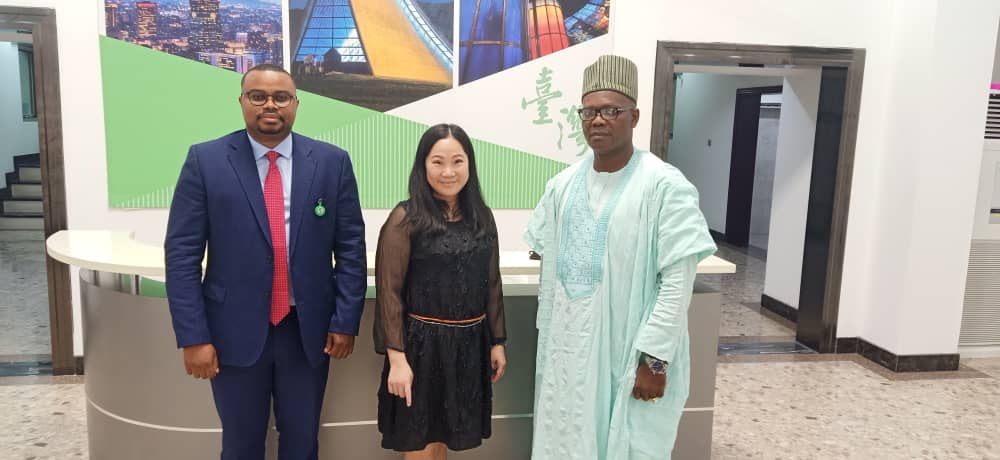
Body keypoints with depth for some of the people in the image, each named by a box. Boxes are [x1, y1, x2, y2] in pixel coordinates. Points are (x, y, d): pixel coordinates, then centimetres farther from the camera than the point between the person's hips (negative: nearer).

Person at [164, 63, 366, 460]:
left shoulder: (332, 162, -1)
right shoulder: (205, 160, -4)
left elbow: (351, 248, 1)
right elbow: (182, 253, -5)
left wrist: (346, 321, -3)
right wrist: (193, 336, -9)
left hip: (308, 330, 1)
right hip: (235, 331, -1)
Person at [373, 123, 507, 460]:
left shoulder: (482, 217, 5)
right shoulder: (405, 219, -11)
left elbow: (492, 284, 10)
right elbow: (389, 292, -12)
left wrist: (497, 342, 11)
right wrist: (396, 357, -16)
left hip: (470, 344, 5)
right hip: (422, 344, -4)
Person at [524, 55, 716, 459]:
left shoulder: (664, 186, -13)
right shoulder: (563, 185, 6)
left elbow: (678, 281, -15)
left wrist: (654, 358, -17)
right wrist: (548, 341, 13)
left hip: (630, 353, -5)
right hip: (567, 349, 6)